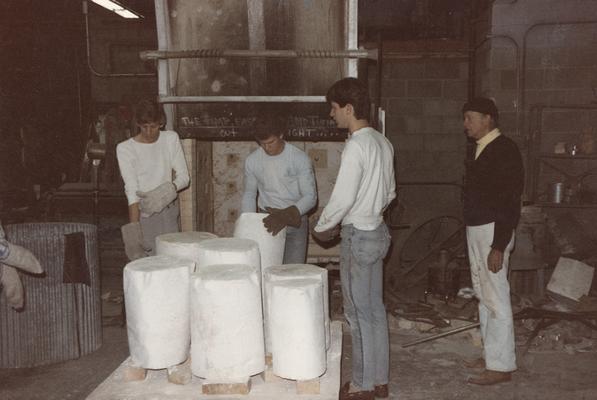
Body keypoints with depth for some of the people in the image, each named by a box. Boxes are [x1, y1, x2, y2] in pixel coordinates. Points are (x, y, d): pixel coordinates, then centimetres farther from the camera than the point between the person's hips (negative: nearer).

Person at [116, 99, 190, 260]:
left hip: (169, 212, 3)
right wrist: (133, 228, -24)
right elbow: (132, 191, -14)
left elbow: (184, 177, 3)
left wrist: (170, 189, -19)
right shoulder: (125, 148, -6)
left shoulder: (171, 139, 4)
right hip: (143, 214, -3)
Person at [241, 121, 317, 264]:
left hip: (294, 223, -2)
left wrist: (285, 216, -26)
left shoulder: (300, 159, -11)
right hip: (267, 222, 2)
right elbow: (249, 194, 10)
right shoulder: (252, 160, -1)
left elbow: (310, 196, -12)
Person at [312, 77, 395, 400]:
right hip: (377, 231, 9)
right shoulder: (382, 142, 8)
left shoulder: (356, 146, -20)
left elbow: (342, 198, -21)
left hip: (358, 237, -9)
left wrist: (321, 228, -6)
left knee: (359, 313, 3)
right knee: (375, 310, 15)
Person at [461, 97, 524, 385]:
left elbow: (510, 200, -19)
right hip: (475, 230, 10)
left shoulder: (504, 149, -15)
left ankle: (501, 366, 6)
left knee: (496, 298, -4)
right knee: (483, 296, 15)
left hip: (492, 231, -10)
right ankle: (491, 354, 27)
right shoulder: (481, 150, 13)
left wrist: (498, 246, -22)